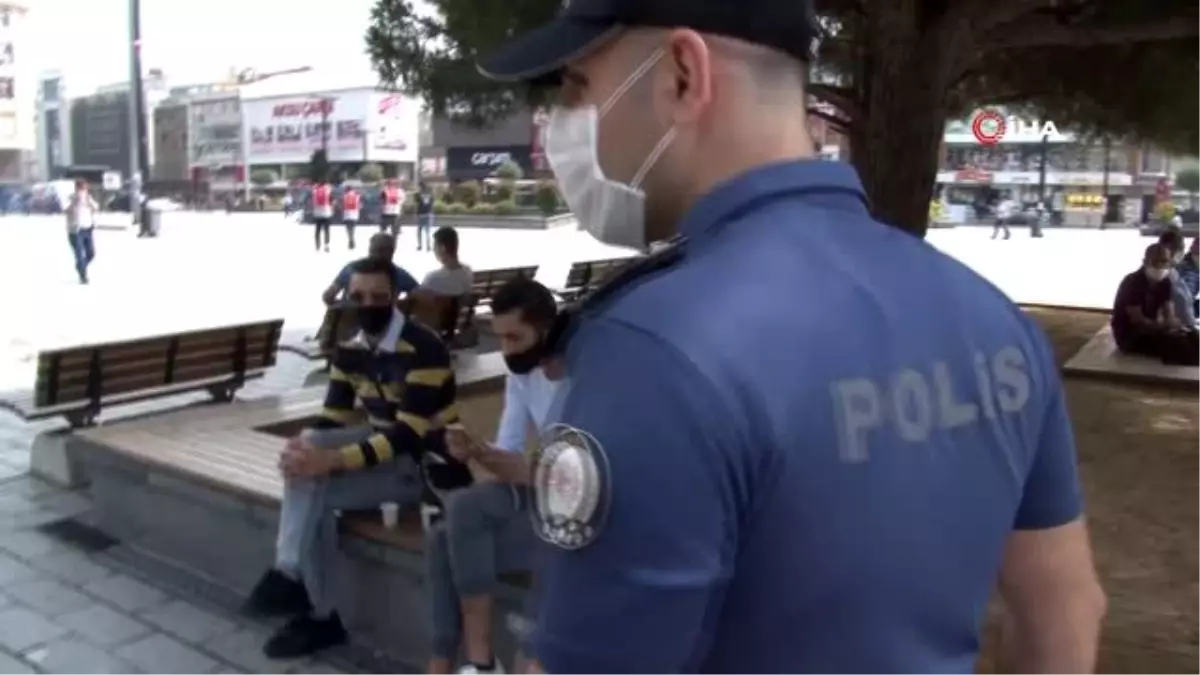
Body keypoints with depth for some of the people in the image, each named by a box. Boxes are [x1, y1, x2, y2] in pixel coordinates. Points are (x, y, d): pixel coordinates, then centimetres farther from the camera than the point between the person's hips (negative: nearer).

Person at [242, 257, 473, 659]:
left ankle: (309, 601, -9)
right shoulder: (349, 352, 4)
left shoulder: (423, 349, -22)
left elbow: (408, 435, -28)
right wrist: (305, 447, -24)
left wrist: (333, 461, -35)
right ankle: (292, 574, -15)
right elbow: (331, 421, 1)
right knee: (308, 449, -18)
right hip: (383, 445, 8)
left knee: (315, 491, -23)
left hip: (427, 462, -7)